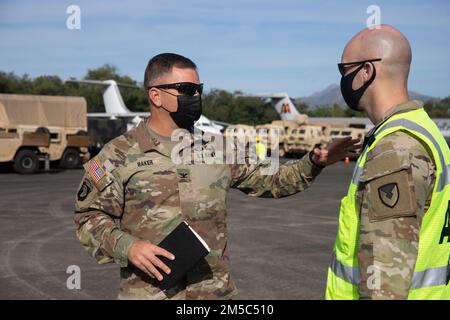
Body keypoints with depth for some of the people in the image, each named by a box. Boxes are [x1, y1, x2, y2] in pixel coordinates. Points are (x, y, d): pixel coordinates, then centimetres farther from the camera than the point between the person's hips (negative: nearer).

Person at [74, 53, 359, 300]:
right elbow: (90, 217, -1)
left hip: (216, 291, 3)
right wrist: (127, 247, -16)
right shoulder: (120, 154, -3)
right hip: (149, 292, -3)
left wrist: (313, 163, 1)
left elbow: (270, 180, 14)